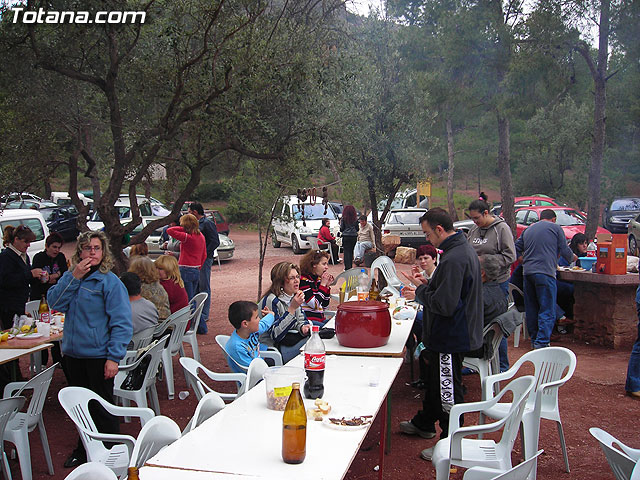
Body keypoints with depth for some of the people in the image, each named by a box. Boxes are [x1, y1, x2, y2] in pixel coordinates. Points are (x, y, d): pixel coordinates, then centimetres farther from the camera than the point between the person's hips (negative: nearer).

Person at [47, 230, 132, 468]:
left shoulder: (110, 281, -13)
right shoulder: (70, 276, 5)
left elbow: (121, 322, -16)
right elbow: (55, 302, -7)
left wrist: (114, 357, -20)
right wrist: (74, 277, -17)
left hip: (98, 356, -6)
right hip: (73, 353, 6)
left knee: (101, 407, 6)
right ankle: (84, 450, 38)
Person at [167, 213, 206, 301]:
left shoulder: (187, 237, -17)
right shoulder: (201, 236, 7)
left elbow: (169, 230, -18)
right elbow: (204, 255, 14)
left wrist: (184, 229, -10)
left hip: (186, 271, -8)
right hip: (196, 271, 8)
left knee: (187, 299, -2)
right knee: (193, 299, 15)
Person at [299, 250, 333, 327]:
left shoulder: (318, 279, 12)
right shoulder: (303, 280, -10)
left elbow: (324, 306, 14)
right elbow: (314, 305, -18)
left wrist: (327, 286, 4)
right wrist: (323, 284, -12)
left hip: (320, 319, 8)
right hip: (308, 320, -8)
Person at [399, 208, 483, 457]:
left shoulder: (453, 259, -27)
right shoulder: (464, 249, 7)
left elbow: (444, 305, -29)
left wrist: (419, 294, -14)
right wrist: (424, 288, 8)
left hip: (451, 338, -11)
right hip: (455, 333, 11)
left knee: (448, 391, 2)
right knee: (433, 380, 25)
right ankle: (425, 423, 44)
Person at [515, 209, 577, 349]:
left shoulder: (528, 230, 20)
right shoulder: (555, 228, 6)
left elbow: (516, 249, 21)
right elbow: (565, 250, 5)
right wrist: (572, 257, 26)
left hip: (527, 272, 6)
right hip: (545, 272, -6)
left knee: (531, 309, 13)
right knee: (547, 310, -5)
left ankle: (534, 339, 20)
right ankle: (542, 342, -13)